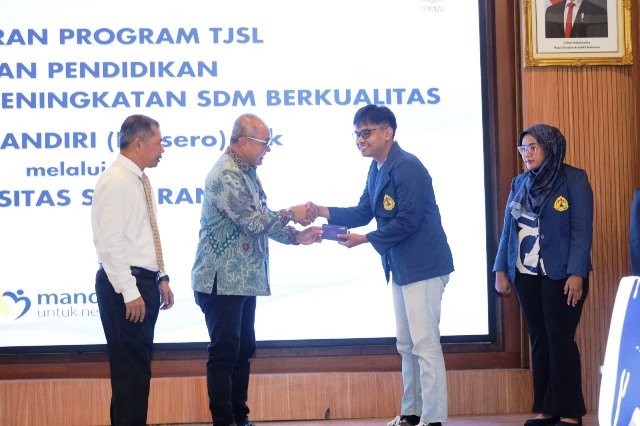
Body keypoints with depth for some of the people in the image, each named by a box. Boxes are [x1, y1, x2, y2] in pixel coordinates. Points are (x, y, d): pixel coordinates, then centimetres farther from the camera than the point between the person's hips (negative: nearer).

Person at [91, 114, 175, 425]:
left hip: (143, 282, 10)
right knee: (130, 368, -8)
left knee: (138, 366, 12)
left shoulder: (137, 180, 16)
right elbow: (110, 243, -19)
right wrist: (130, 292, -21)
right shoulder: (116, 181, -13)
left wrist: (161, 278, 15)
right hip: (125, 285, -10)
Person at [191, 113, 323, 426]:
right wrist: (290, 214, -10)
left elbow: (262, 219, 17)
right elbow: (252, 222, -22)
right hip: (222, 281, -10)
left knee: (244, 350, 13)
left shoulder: (248, 172, 13)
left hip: (245, 280, 10)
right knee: (224, 353, -4)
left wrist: (297, 236, 5)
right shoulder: (225, 176, -18)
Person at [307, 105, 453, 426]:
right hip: (400, 267, 10)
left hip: (423, 266, -10)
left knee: (425, 344, -7)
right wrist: (325, 212, -3)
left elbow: (407, 221, -24)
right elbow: (363, 212, 12)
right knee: (406, 345, 16)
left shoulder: (407, 168, -19)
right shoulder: (377, 168, 11)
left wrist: (365, 239, -17)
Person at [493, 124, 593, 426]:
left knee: (560, 339, -6)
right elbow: (508, 229, 13)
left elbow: (582, 230, -9)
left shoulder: (573, 180, -5)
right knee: (539, 341, 7)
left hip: (561, 274, -5)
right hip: (526, 274, 5)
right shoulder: (519, 183, 11)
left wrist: (576, 273, -17)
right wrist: (500, 269, 6)